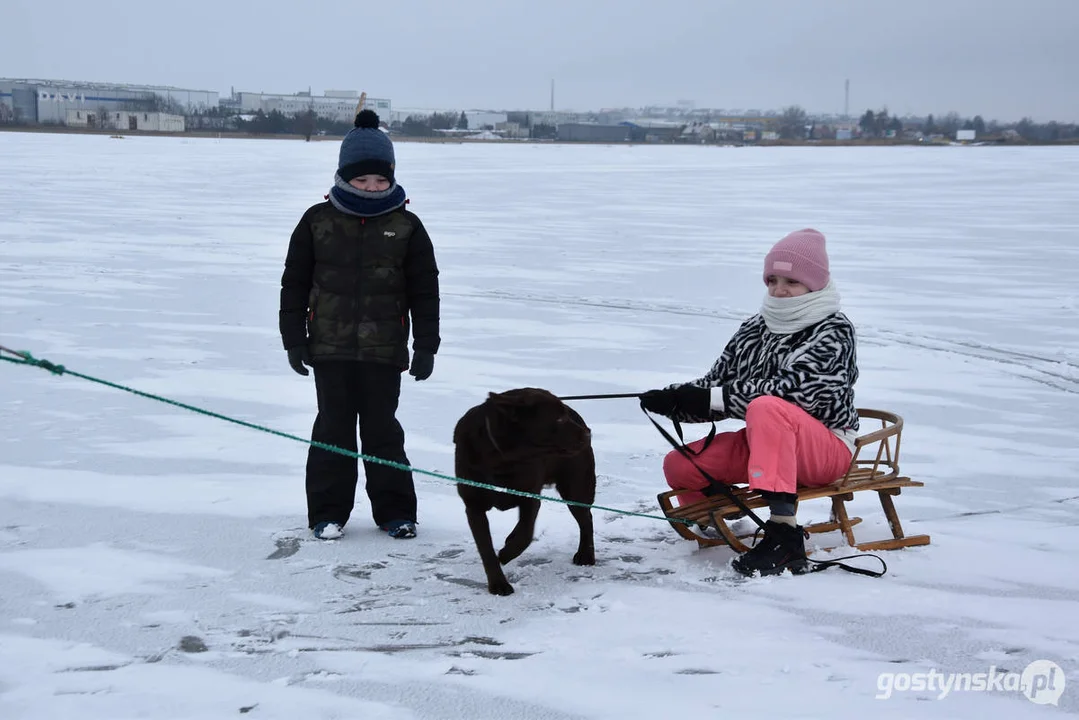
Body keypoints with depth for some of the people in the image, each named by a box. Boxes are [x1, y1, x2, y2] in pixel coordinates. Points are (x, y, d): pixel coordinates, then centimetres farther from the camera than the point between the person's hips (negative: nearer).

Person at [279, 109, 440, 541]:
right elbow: (294, 283, 6)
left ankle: (394, 510, 17)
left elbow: (425, 291, 4)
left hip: (384, 349, 0)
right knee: (333, 428, 6)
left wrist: (426, 346, 0)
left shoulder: (406, 227, 1)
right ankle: (328, 511, 16)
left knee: (382, 429, 6)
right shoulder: (318, 221, 2)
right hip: (330, 347, 1)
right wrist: (294, 338, 2)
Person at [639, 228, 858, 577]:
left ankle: (785, 535, -42)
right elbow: (714, 383, 6)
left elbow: (791, 390, -25)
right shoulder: (756, 329, 8)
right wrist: (672, 398, -15)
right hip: (764, 444, 7)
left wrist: (714, 398, -28)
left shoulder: (832, 330, -11)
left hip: (826, 448, -7)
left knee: (767, 407, -37)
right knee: (679, 465, -8)